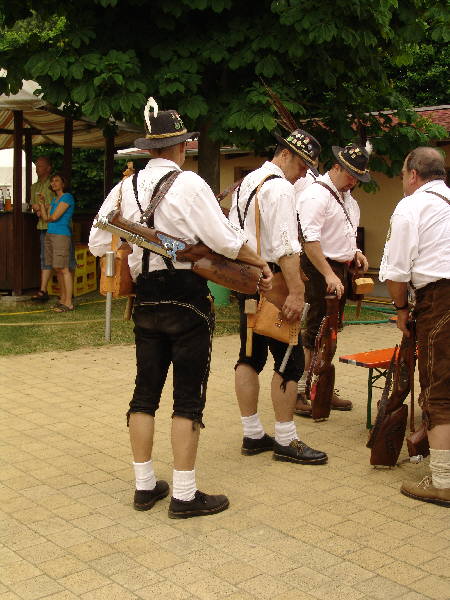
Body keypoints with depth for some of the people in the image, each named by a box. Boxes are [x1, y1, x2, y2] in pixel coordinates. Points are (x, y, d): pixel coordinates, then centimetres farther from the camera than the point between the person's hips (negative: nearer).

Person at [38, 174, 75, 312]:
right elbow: (45, 217, 13)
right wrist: (42, 203, 4)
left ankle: (68, 303, -9)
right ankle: (62, 299, 15)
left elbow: (54, 217, -13)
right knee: (57, 269, 9)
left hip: (61, 235, -9)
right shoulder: (54, 199, 20)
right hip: (50, 234, 9)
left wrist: (48, 217, 8)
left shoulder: (67, 197, -6)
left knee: (63, 268, -10)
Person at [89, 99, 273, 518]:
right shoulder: (189, 184, -11)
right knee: (188, 397, 1)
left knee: (145, 391, 13)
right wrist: (261, 263, 1)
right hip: (187, 300, -5)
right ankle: (184, 495, 7)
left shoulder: (124, 188, 5)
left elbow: (97, 243, 9)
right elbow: (223, 240, -13)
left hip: (146, 300, 6)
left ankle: (145, 486, 22)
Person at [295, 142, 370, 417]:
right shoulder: (316, 195, -13)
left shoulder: (347, 197, 17)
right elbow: (310, 240, -22)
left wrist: (355, 252, 12)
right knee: (313, 334, -7)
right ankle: (298, 393, 0)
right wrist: (329, 275, -26)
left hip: (340, 271, 9)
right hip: (319, 271, -9)